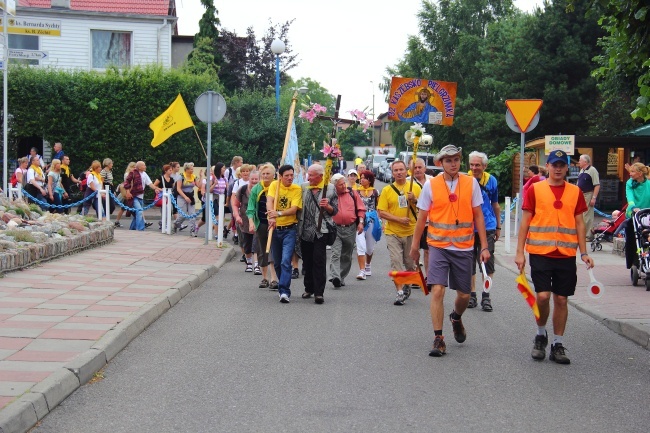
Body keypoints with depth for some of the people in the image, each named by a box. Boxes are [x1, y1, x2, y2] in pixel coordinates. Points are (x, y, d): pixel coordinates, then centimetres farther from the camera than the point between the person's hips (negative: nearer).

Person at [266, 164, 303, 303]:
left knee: (286, 261, -15)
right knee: (277, 262, 12)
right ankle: (284, 286, 30)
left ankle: (284, 291, -15)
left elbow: (293, 209, -15)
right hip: (275, 228, 3)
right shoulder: (274, 185, -1)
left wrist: (278, 213, -32)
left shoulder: (297, 189, -5)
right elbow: (269, 202, -14)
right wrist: (271, 217, -33)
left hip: (289, 229, -3)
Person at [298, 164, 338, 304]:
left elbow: (335, 211, 5)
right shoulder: (304, 187, 10)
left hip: (320, 231, -4)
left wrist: (327, 206, -15)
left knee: (319, 261, -9)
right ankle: (309, 289, 23)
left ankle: (319, 292, -9)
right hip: (305, 230, 4)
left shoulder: (330, 189, 1)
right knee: (307, 261, 10)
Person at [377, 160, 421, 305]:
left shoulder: (415, 187, 3)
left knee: (410, 263, 9)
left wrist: (414, 200, -15)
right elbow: (381, 213, -3)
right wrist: (399, 219, -15)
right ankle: (400, 292, -6)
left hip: (411, 232, 1)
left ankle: (407, 285, 32)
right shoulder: (387, 190, 2)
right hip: (393, 232, -1)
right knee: (396, 262, -7)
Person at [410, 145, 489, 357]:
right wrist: (415, 245, 10)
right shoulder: (431, 185, -2)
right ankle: (438, 338, -5)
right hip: (438, 246, -2)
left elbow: (478, 216, 5)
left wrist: (484, 246, 1)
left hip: (464, 247, 2)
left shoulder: (471, 183, 1)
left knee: (464, 295, 10)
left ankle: (456, 318, 43)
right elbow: (422, 217, 6)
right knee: (437, 290, -14)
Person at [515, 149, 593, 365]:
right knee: (543, 296, -12)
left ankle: (557, 345, 15)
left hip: (566, 255, 2)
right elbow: (525, 222, 2)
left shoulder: (575, 192, 9)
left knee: (561, 299, 4)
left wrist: (584, 253, 4)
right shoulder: (535, 189, 1)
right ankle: (541, 335, 14)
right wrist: (520, 252, -2)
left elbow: (579, 223, 12)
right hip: (540, 252, -2)